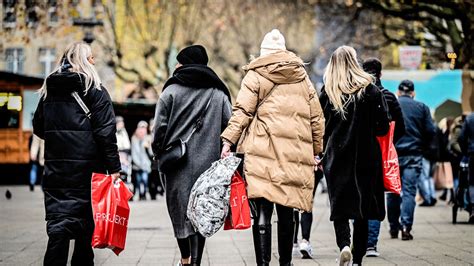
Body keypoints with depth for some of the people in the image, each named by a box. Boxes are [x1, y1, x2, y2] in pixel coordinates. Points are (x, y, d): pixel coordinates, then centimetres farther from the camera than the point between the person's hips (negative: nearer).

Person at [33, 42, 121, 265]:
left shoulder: (49, 89, 9)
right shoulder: (94, 90, -5)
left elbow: (38, 127, 16)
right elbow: (105, 131, -11)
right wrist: (113, 167, -10)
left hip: (55, 168, 4)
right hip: (87, 165, -4)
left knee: (58, 221, 1)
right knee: (86, 222, 9)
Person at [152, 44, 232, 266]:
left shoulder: (171, 91, 0)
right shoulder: (219, 93, 8)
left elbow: (160, 127, -5)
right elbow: (229, 126, 3)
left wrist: (158, 154, 8)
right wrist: (222, 156, 10)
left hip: (177, 163, -1)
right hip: (208, 163, 2)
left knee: (179, 209, 10)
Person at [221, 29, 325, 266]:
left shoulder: (255, 75, 3)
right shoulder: (302, 78, 15)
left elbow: (242, 111, -7)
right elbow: (316, 119, 16)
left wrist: (228, 140, -6)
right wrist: (316, 152, 22)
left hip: (262, 156, -4)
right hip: (295, 156, 4)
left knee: (261, 213, -6)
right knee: (286, 213, 13)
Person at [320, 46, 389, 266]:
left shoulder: (327, 92, -2)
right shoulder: (371, 90, -4)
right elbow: (383, 128, -3)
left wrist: (320, 155, 11)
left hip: (336, 158, 0)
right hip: (366, 158, 0)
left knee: (339, 207, 8)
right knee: (362, 207, 9)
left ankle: (344, 244, -16)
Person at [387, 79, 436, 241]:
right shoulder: (422, 107, 3)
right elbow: (431, 131, 0)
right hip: (413, 155, -1)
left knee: (393, 192, 10)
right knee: (409, 192, -2)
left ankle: (393, 228, 14)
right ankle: (406, 227, -13)